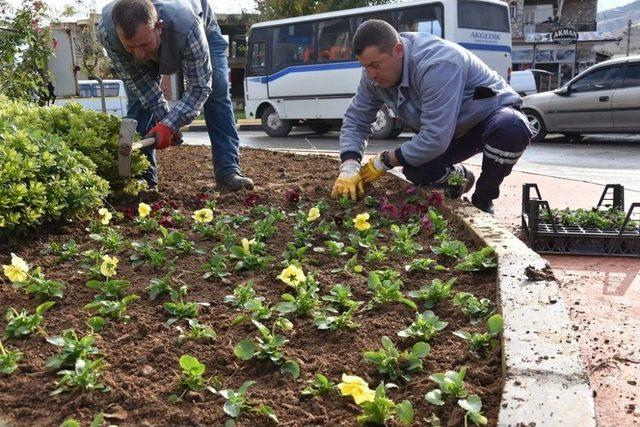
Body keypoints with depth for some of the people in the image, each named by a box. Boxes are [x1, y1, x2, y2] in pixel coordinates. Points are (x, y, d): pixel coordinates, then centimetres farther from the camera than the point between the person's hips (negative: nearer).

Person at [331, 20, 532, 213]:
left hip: (493, 112, -6)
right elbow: (355, 120, -6)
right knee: (414, 168, -20)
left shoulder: (436, 65, -38)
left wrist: (384, 162, -29)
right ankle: (460, 178, 17)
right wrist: (349, 167, -23)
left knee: (511, 128, -40)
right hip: (452, 131, 6)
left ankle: (483, 200, -12)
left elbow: (435, 139, -40)